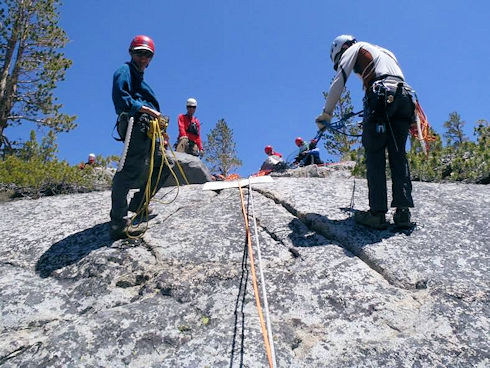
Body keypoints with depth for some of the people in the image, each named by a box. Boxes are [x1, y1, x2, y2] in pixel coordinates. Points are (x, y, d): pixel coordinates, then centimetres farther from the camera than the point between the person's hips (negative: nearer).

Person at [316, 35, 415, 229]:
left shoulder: (355, 48, 19)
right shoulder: (386, 52, 38)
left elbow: (338, 82, 5)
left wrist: (326, 114, 7)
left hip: (381, 98, -6)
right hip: (405, 97, 6)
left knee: (374, 156, -5)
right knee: (398, 156, 5)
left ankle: (378, 213, -11)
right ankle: (403, 211, -4)